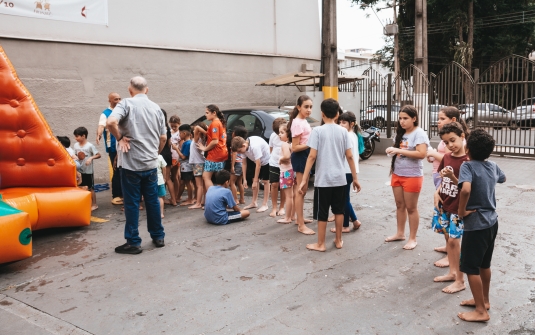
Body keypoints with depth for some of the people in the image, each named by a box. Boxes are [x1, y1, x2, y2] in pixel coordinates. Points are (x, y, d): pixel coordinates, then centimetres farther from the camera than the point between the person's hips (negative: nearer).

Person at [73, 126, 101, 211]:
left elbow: (98, 155, -14)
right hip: (79, 170, 6)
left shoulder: (90, 146, -13)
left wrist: (91, 158, -28)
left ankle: (94, 204, 15)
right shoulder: (76, 145, 3)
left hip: (88, 171, -6)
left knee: (90, 188, 3)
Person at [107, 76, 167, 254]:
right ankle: (158, 237, 23)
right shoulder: (156, 108, 8)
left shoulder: (126, 103, -6)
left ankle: (133, 243, 9)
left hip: (132, 163, -4)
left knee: (132, 203, 3)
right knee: (153, 201, 14)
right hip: (151, 164, 5)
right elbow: (163, 138, 11)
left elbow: (111, 122, -25)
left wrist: (120, 138, -9)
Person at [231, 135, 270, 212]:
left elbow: (258, 164, -33)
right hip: (258, 161, 7)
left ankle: (264, 205, -1)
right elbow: (244, 163, -7)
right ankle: (254, 202, 15)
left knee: (265, 181, -5)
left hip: (266, 160, -7)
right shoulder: (243, 147, -17)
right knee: (255, 180, 6)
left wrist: (255, 181, -28)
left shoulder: (254, 146, -38)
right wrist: (244, 179, -7)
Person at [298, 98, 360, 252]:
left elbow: (312, 156, -13)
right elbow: (349, 156, 1)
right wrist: (355, 178, 9)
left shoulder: (318, 131, -8)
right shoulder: (343, 131, 3)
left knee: (322, 212, 4)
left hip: (323, 179, -3)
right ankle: (338, 240, 26)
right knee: (339, 210, 15)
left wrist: (304, 179, -10)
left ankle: (320, 244, 13)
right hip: (339, 178, 4)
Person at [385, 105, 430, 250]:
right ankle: (400, 233, 28)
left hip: (412, 176, -7)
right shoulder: (401, 133, 10)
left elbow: (422, 154, -26)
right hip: (397, 174, 7)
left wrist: (399, 150, -27)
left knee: (411, 208, 3)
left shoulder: (419, 133, -13)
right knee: (399, 205, 15)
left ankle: (412, 238, 15)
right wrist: (392, 150, 2)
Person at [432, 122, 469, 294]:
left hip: (457, 207, -7)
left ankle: (460, 281, 8)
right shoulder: (446, 157, 5)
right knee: (448, 238, 14)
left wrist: (452, 176, -33)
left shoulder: (468, 161, -17)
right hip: (443, 204, 7)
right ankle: (452, 272, 28)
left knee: (454, 241, -4)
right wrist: (437, 192, 0)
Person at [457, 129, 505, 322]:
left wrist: (461, 211, -22)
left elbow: (466, 189, -36)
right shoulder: (493, 166, 4)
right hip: (491, 221, 8)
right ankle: (484, 300, 36)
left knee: (470, 267, 4)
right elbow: (503, 179, 27)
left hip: (476, 224, -8)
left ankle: (481, 311, 11)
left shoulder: (467, 166, -17)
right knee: (484, 264, 21)